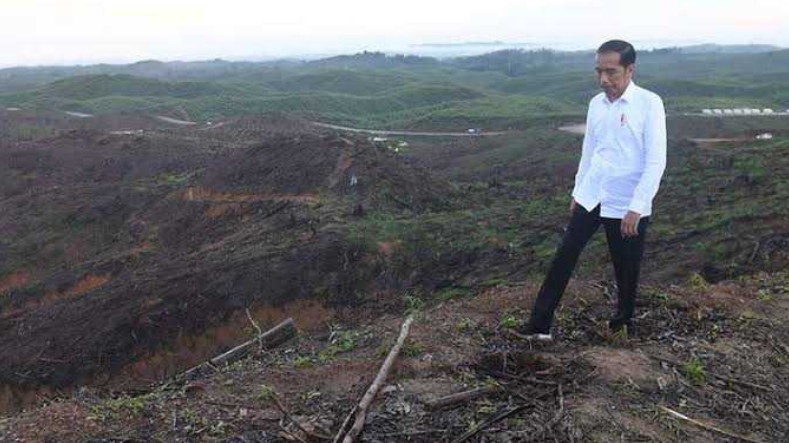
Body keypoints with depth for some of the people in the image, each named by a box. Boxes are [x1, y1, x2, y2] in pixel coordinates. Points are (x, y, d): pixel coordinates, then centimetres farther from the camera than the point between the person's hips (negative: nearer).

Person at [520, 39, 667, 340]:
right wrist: (577, 190, 17)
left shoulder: (649, 103, -13)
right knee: (565, 255, 1)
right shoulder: (596, 104, 4)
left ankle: (623, 321, 34)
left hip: (627, 204, -4)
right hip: (591, 197, 5)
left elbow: (656, 161, -15)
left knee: (626, 269, 10)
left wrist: (636, 207, -19)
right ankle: (540, 323, 6)